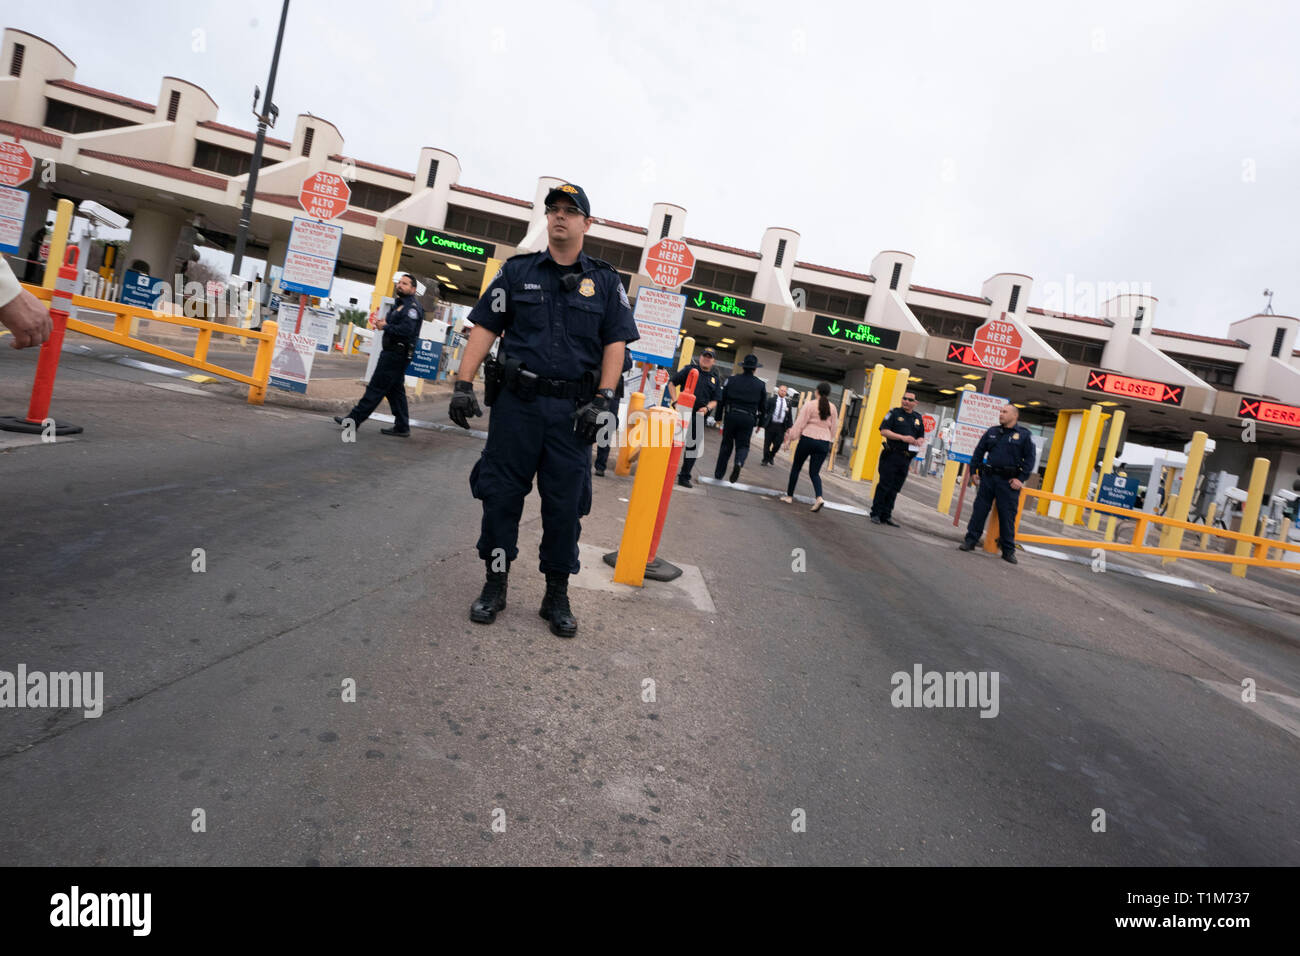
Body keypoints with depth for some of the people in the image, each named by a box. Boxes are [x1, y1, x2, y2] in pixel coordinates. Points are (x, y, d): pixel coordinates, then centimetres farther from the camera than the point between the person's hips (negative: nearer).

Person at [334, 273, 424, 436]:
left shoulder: (412, 306, -12)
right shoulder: (399, 303, 20)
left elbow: (406, 330, -25)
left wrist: (385, 326, -14)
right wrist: (382, 322, 1)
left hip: (396, 354, -11)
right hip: (392, 352, 11)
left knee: (376, 387, -6)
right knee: (395, 390, 11)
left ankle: (354, 419, -3)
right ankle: (402, 427, 14)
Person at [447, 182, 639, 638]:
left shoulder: (605, 281, 8)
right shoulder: (517, 271, 8)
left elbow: (615, 343, 3)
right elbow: (485, 328, 5)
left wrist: (603, 400, -7)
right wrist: (463, 384, -4)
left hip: (572, 410, 0)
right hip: (516, 401, 0)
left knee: (566, 505, 4)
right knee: (501, 494, 4)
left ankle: (557, 597, 18)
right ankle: (495, 586, 20)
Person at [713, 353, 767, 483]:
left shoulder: (732, 380, 2)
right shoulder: (760, 385, 3)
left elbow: (721, 399, 4)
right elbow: (763, 406, 6)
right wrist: (760, 424, 18)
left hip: (731, 416, 1)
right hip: (748, 419, -1)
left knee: (726, 445, 11)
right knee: (743, 445, 10)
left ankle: (719, 474, 14)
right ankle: (739, 463, -22)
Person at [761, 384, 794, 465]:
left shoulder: (788, 402, 9)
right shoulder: (771, 400, 2)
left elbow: (790, 415, 10)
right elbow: (765, 411, 0)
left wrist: (789, 427, 3)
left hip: (781, 427, 2)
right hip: (770, 425, -2)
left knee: (777, 444, -2)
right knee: (767, 443, 4)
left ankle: (771, 456, 24)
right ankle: (765, 460, 18)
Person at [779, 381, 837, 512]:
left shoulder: (809, 405, -7)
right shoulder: (833, 409, 7)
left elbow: (799, 424, -7)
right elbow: (833, 428, 13)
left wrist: (790, 437, 0)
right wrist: (830, 442, 24)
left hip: (807, 439, -4)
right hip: (824, 442, 4)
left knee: (796, 468, 12)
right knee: (814, 472, 6)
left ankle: (789, 495, 17)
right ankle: (819, 497, -17)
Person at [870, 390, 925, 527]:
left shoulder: (918, 418, 15)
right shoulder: (895, 413, 0)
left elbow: (922, 437, 21)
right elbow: (884, 431, -9)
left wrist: (919, 441, -4)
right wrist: (903, 438, -17)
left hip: (905, 458, 5)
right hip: (891, 455, -5)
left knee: (895, 489, 8)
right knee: (884, 486, -5)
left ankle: (886, 515, 14)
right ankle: (875, 514, 2)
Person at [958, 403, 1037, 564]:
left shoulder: (1024, 435, 0)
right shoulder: (992, 432, 11)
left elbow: (1030, 458, -2)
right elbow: (978, 452, 17)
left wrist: (1021, 479, -9)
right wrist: (973, 471, 10)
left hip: (1009, 481, -3)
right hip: (988, 478, 3)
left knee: (1007, 516, 1)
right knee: (979, 510, 4)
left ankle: (1008, 550, 10)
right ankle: (971, 540, 13)